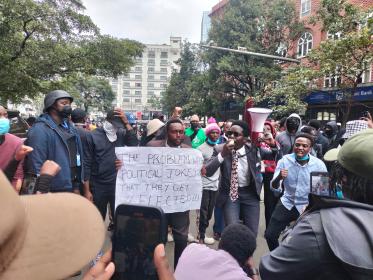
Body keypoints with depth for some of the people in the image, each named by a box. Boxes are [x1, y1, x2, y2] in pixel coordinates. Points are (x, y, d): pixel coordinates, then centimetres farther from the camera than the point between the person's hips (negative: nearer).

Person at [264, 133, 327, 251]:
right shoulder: (285, 160, -13)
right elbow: (274, 188, -15)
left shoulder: (319, 165, -14)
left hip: (307, 207, -1)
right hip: (286, 203, 1)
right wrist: (278, 178, -37)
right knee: (270, 235, 1)